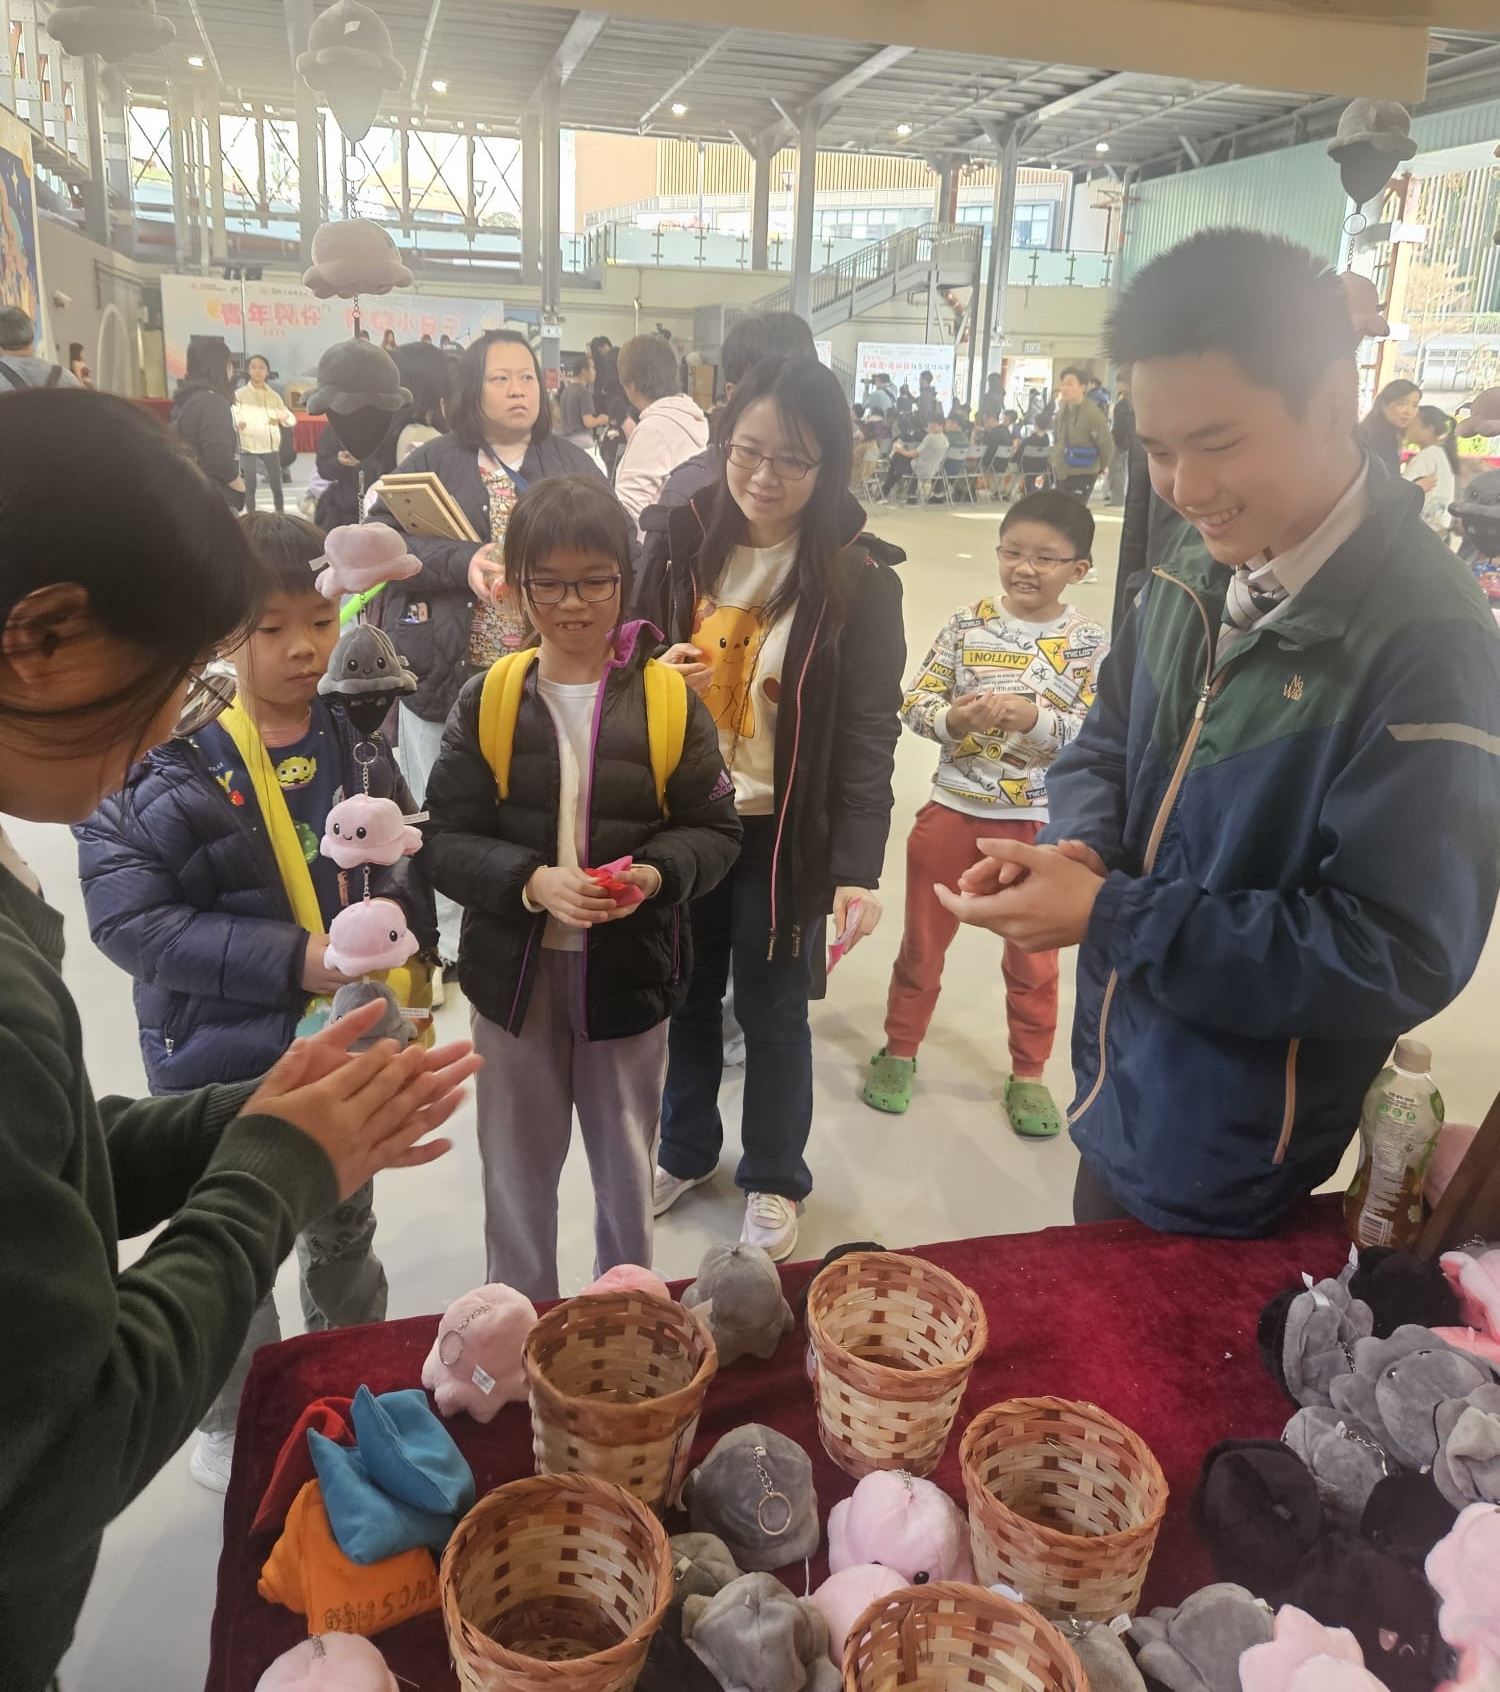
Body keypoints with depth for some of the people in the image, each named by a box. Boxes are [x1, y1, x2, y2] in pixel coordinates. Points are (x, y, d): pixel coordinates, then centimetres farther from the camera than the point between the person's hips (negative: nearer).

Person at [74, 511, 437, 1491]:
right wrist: (288, 959, -25)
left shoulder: (359, 747, -4)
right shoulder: (172, 762, -17)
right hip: (221, 1058, -3)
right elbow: (124, 913, -21)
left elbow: (406, 879, 6)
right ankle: (236, 1421, 45)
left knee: (345, 1235, 24)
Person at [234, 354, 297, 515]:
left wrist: (285, 417, -22)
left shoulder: (274, 396, 10)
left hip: (271, 447, 3)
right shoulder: (240, 394, 1)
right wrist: (238, 423, -35)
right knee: (250, 486, -4)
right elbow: (232, 416, -11)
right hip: (248, 447, -2)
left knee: (276, 485, 3)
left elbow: (292, 421, 3)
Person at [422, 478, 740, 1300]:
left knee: (627, 1164, 19)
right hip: (514, 973, 1)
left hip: (630, 972, 0)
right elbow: (446, 839, -8)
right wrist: (532, 882, -25)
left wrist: (656, 875, -24)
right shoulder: (487, 700, -7)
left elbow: (714, 830, -4)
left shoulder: (669, 698, -8)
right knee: (517, 1164, 18)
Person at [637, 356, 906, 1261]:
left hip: (785, 836, -3)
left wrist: (859, 867, -20)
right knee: (686, 996, 18)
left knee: (772, 1011, 12)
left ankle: (775, 1179, 36)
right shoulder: (682, 541, -2)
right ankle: (685, 1151, 43)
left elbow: (869, 735, -12)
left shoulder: (860, 579, -11)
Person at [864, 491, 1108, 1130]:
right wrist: (955, 718, -26)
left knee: (1033, 959, 15)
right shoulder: (966, 623, -4)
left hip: (1039, 825, -1)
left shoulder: (1090, 643, -7)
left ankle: (1029, 1074, 34)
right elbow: (914, 702, -5)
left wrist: (1033, 717, -29)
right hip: (952, 810, 1)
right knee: (923, 944, 16)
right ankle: (899, 1051, 36)